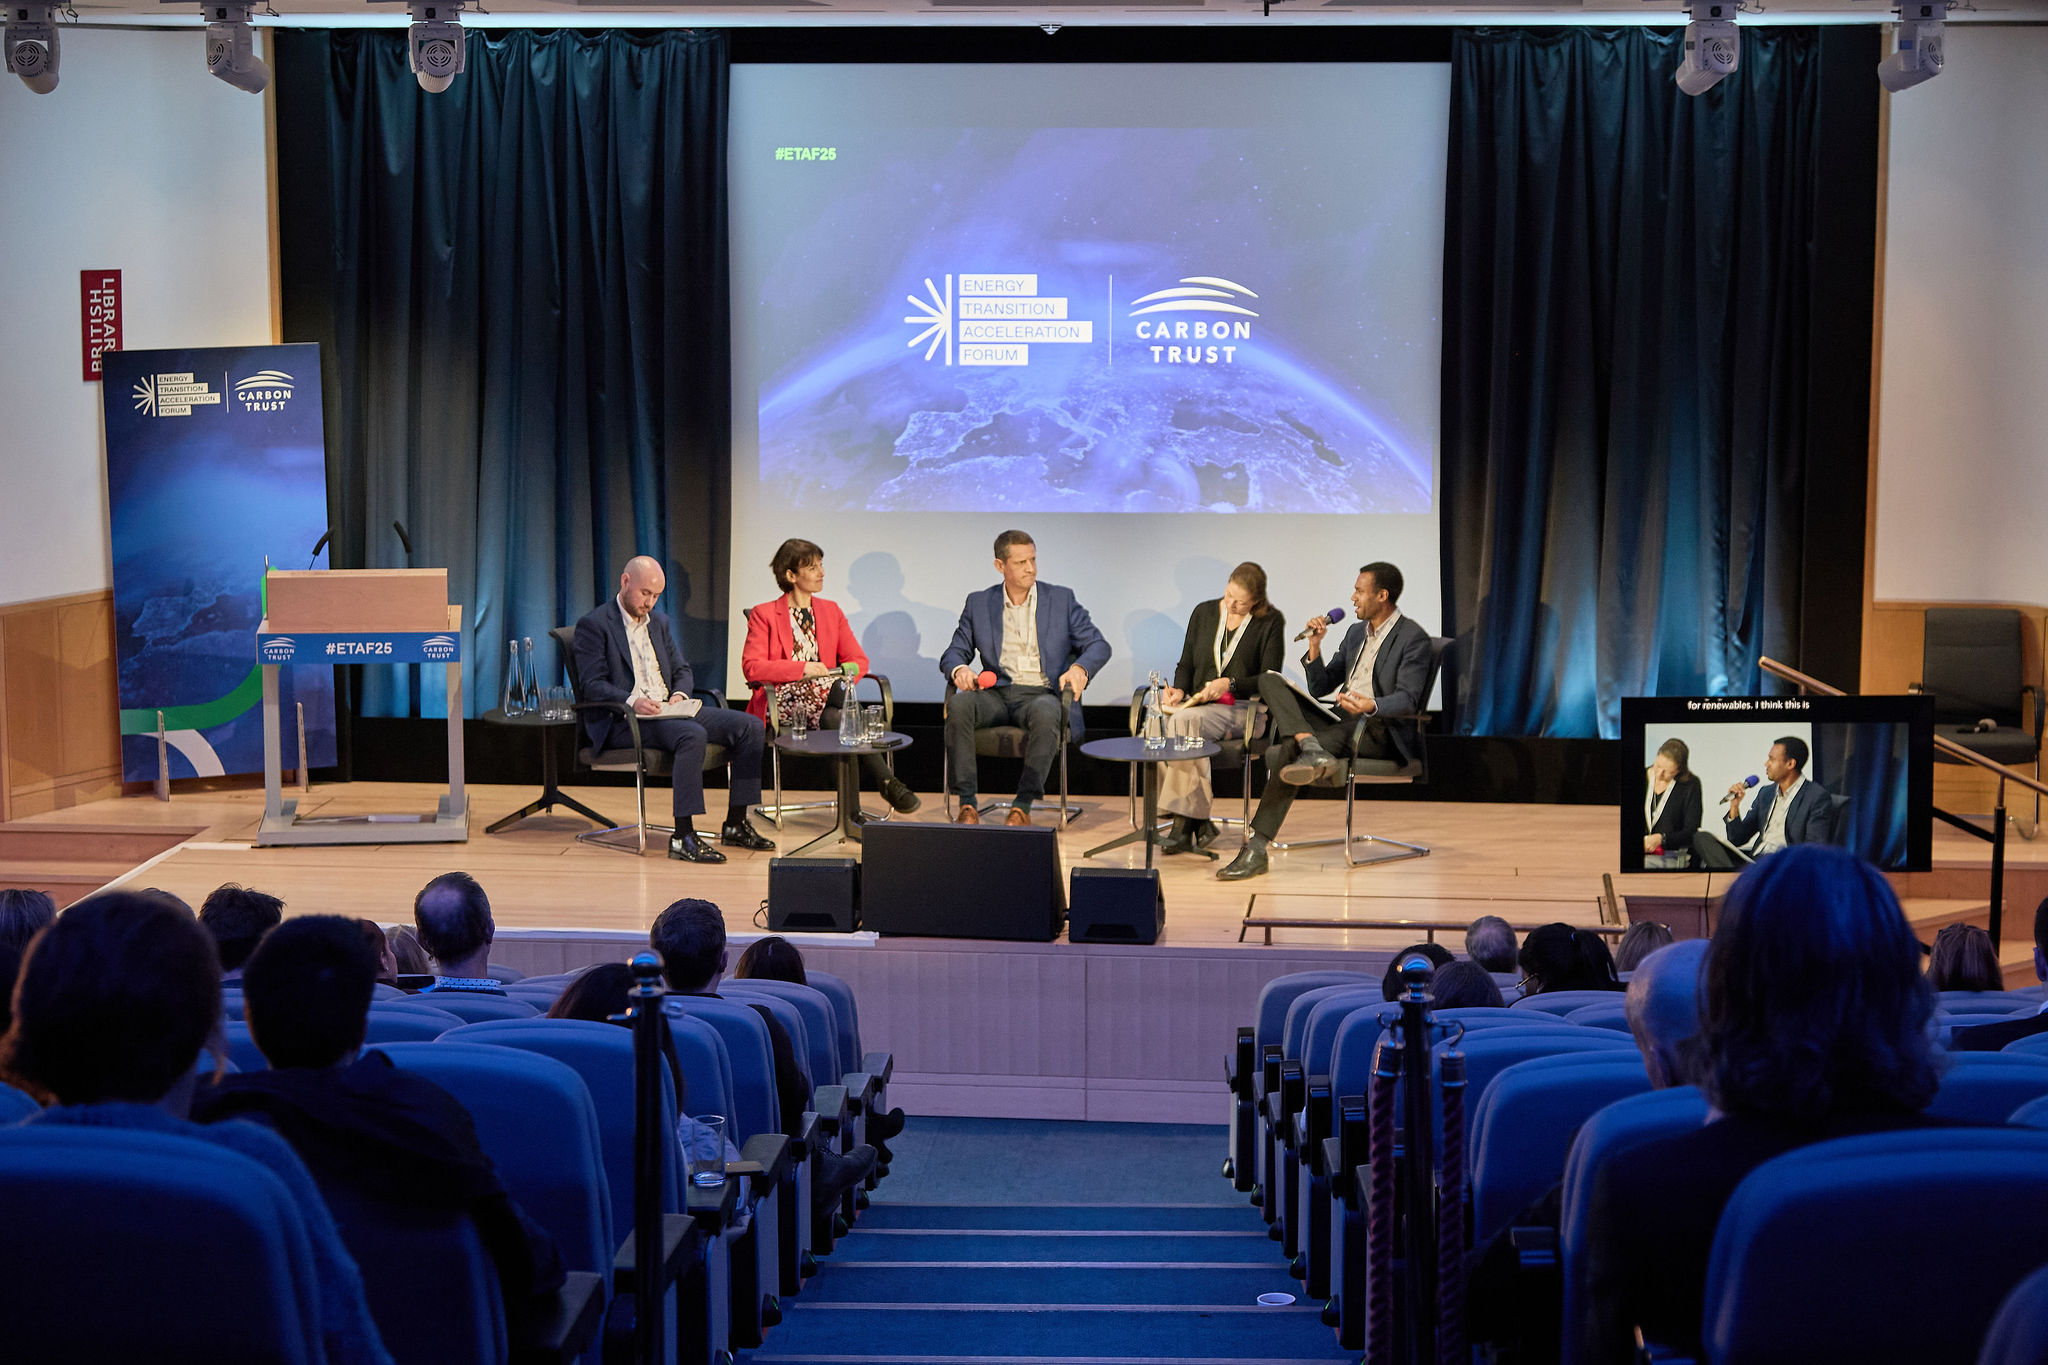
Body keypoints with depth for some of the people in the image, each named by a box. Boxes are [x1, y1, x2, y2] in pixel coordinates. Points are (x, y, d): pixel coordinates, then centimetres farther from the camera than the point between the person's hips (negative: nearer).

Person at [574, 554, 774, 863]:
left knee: (750, 726, -8)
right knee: (693, 735, -36)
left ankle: (735, 825, -6)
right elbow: (592, 685, -10)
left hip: (668, 711, 8)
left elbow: (682, 669, 23)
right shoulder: (593, 625, -2)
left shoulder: (659, 622, 21)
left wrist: (680, 693, -2)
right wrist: (631, 701, -27)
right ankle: (683, 837, -35)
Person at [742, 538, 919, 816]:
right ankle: (885, 780, -38)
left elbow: (859, 660, 13)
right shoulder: (764, 614, 6)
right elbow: (751, 667, -7)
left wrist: (846, 674, -11)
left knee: (832, 719, -36)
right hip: (784, 701, -3)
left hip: (824, 700, 3)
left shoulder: (831, 611, 19)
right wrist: (803, 668, -18)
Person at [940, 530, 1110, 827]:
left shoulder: (1061, 599, 10)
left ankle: (1023, 806, -30)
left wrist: (1080, 668, -18)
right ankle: (967, 804, -28)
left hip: (1042, 694, -2)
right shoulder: (979, 603, 13)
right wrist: (958, 669, -13)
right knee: (958, 704, -32)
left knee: (1044, 713, -39)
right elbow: (956, 650, 13)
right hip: (996, 693, 2)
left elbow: (1099, 645, 6)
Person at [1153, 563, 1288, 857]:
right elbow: (1186, 664, 19)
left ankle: (1185, 822, -31)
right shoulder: (1203, 613, 14)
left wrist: (1230, 684, -16)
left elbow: (1269, 678, -2)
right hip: (1197, 704, 5)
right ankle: (1198, 822, -27)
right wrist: (1179, 689, -1)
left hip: (1242, 708, -4)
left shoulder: (1271, 622, 2)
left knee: (1184, 720, -36)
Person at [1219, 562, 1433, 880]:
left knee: (1283, 752, -28)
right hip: (1340, 719, 8)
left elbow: (1408, 699, -17)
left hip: (1380, 730, -8)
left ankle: (1257, 847, -24)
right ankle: (1312, 750, -34)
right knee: (1270, 680, -11)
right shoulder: (1356, 633, 20)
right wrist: (1315, 646, 3)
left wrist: (1371, 706, -38)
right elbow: (1321, 688, 20)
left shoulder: (1413, 638, -5)